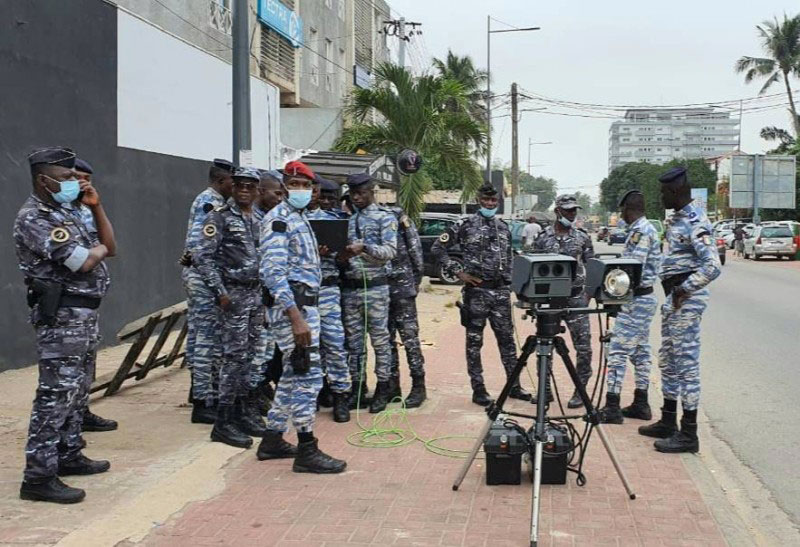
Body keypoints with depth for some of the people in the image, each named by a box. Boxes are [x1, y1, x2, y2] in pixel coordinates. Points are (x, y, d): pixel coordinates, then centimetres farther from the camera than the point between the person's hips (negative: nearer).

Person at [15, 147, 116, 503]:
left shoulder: (67, 212, 15)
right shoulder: (33, 218, -14)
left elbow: (110, 247, 15)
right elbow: (83, 262, -21)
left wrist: (96, 207, 7)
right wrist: (98, 248, 1)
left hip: (84, 313, 10)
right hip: (62, 315, -10)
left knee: (77, 390, 16)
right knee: (56, 393, -9)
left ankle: (68, 456, 28)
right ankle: (39, 476, -6)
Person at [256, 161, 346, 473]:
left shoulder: (300, 219, 19)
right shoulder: (279, 220, -11)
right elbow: (274, 272, -21)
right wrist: (296, 317, -26)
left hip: (304, 304, 10)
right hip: (291, 305, -10)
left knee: (294, 375, 15)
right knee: (308, 373, -10)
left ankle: (272, 440, 24)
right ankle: (306, 451, -4)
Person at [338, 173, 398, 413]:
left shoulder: (385, 218, 1)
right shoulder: (347, 219, 16)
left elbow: (390, 251, -10)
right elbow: (341, 250, 18)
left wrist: (365, 247, -25)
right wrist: (340, 255, -6)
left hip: (375, 286, -5)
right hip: (349, 287, 5)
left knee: (380, 338, -1)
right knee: (354, 340, 8)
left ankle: (383, 387, 7)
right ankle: (358, 386, 17)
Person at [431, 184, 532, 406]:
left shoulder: (504, 228, 13)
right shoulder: (465, 225, -3)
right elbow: (438, 248, -4)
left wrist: (508, 284, 11)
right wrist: (458, 272, -8)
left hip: (501, 291, 5)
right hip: (476, 290, -4)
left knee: (507, 339, 9)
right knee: (474, 341, 3)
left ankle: (514, 385, 18)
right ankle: (478, 389, 9)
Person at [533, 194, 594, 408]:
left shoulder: (583, 237, 5)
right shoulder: (543, 237, 3)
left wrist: (589, 293, -1)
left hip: (576, 296, 0)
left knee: (583, 346, -3)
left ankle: (580, 390, 9)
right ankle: (545, 389, 16)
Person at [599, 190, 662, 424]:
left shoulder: (640, 231, -16)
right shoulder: (648, 229, 15)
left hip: (636, 299, -11)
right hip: (646, 297, 11)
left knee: (618, 350, -9)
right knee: (641, 350, 13)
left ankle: (612, 407, -9)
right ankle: (640, 404, 18)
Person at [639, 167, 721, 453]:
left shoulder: (695, 222, -18)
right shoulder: (676, 218, 13)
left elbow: (713, 266, -26)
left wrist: (684, 289, -20)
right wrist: (673, 293, 15)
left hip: (686, 299, -10)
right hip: (673, 297, 10)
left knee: (686, 362, -6)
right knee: (668, 360, 16)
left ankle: (688, 435, 1)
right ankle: (668, 422, 27)